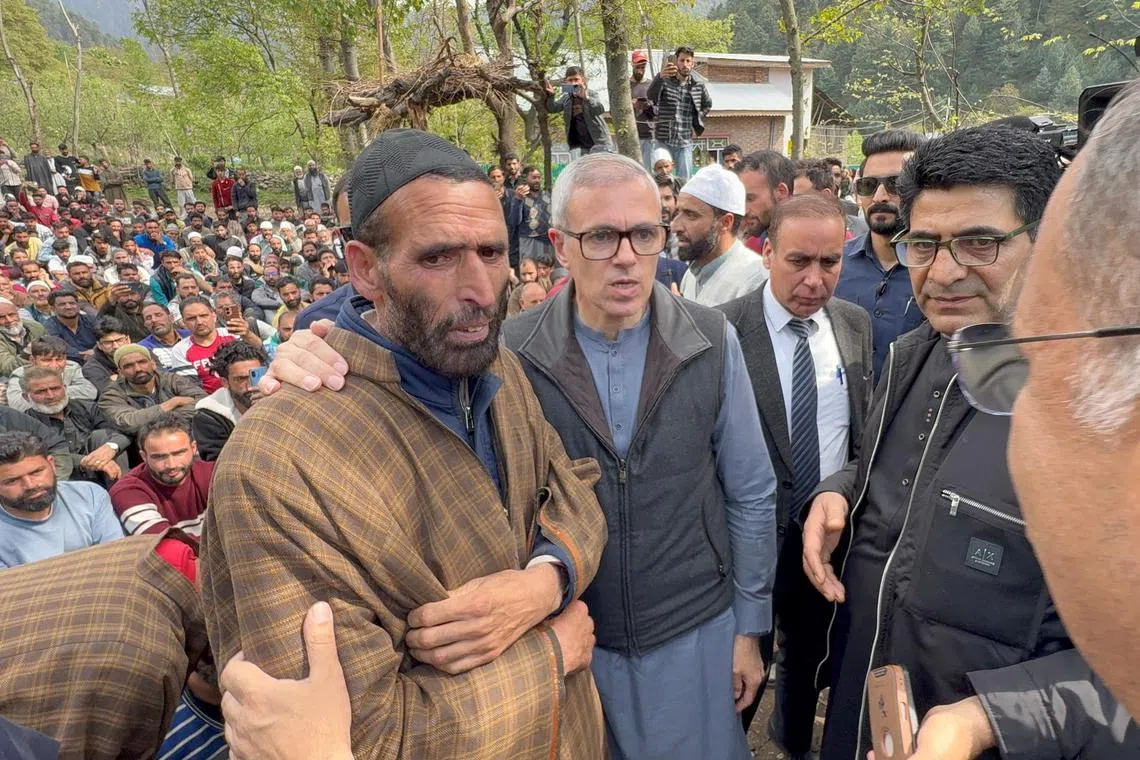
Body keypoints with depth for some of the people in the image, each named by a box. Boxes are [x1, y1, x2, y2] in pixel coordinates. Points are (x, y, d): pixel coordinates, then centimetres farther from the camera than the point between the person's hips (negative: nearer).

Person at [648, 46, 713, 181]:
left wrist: (696, 124, 12)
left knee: (685, 180, 1)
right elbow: (651, 96, -27)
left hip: (685, 141, 2)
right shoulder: (665, 81, -5)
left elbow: (707, 105, 24)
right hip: (663, 141, -2)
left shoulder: (699, 85, 5)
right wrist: (660, 77, -45)